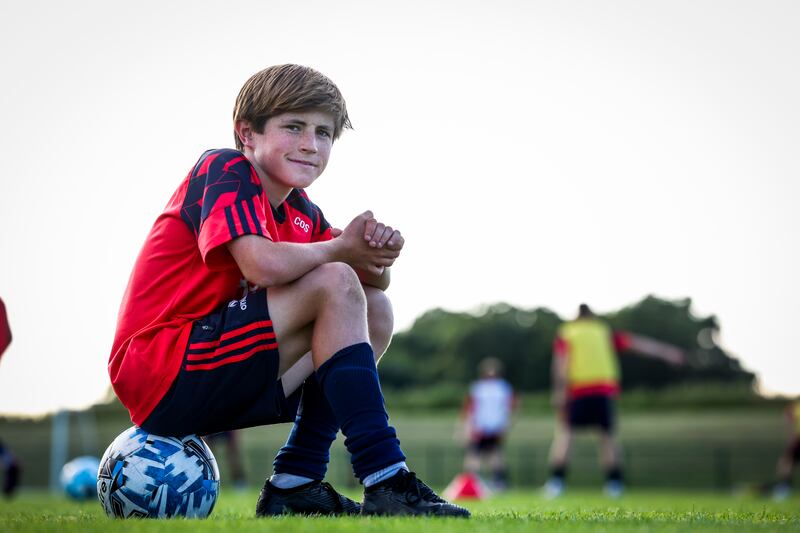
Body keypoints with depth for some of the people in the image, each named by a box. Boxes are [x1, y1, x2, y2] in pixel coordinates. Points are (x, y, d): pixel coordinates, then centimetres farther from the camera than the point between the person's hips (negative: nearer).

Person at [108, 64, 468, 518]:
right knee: (334, 285, -20)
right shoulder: (226, 170, -10)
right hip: (159, 377, -9)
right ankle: (386, 483, -25)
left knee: (375, 313, 7)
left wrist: (377, 257, -12)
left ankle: (296, 484, -2)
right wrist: (340, 248, -10)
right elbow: (264, 264, -27)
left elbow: (372, 282, 12)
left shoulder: (300, 213, 15)